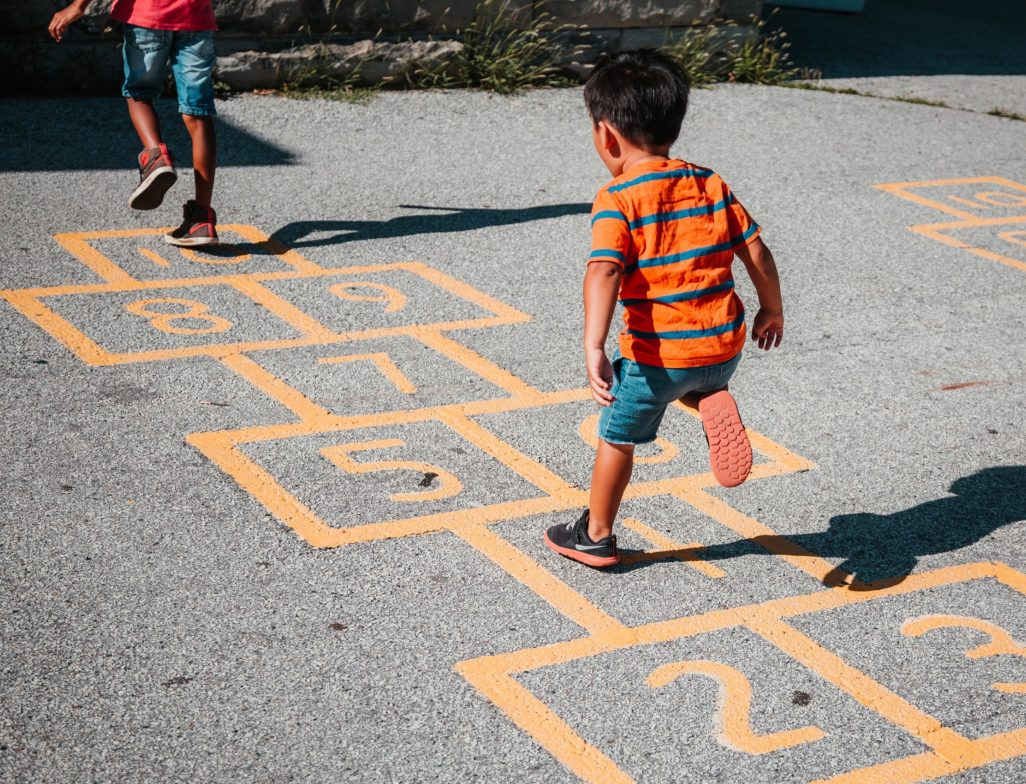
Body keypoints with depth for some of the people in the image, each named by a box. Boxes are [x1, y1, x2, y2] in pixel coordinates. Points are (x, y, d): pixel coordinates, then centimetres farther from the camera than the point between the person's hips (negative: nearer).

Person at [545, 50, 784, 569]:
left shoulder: (618, 199, -12)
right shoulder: (711, 184, 4)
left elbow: (603, 272, -27)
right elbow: (757, 253, 7)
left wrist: (593, 348, -36)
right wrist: (772, 310, 22)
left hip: (658, 355, -5)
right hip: (725, 346, 5)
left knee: (617, 438, 17)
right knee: (696, 382, 38)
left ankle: (595, 536, 32)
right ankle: (713, 406, 5)